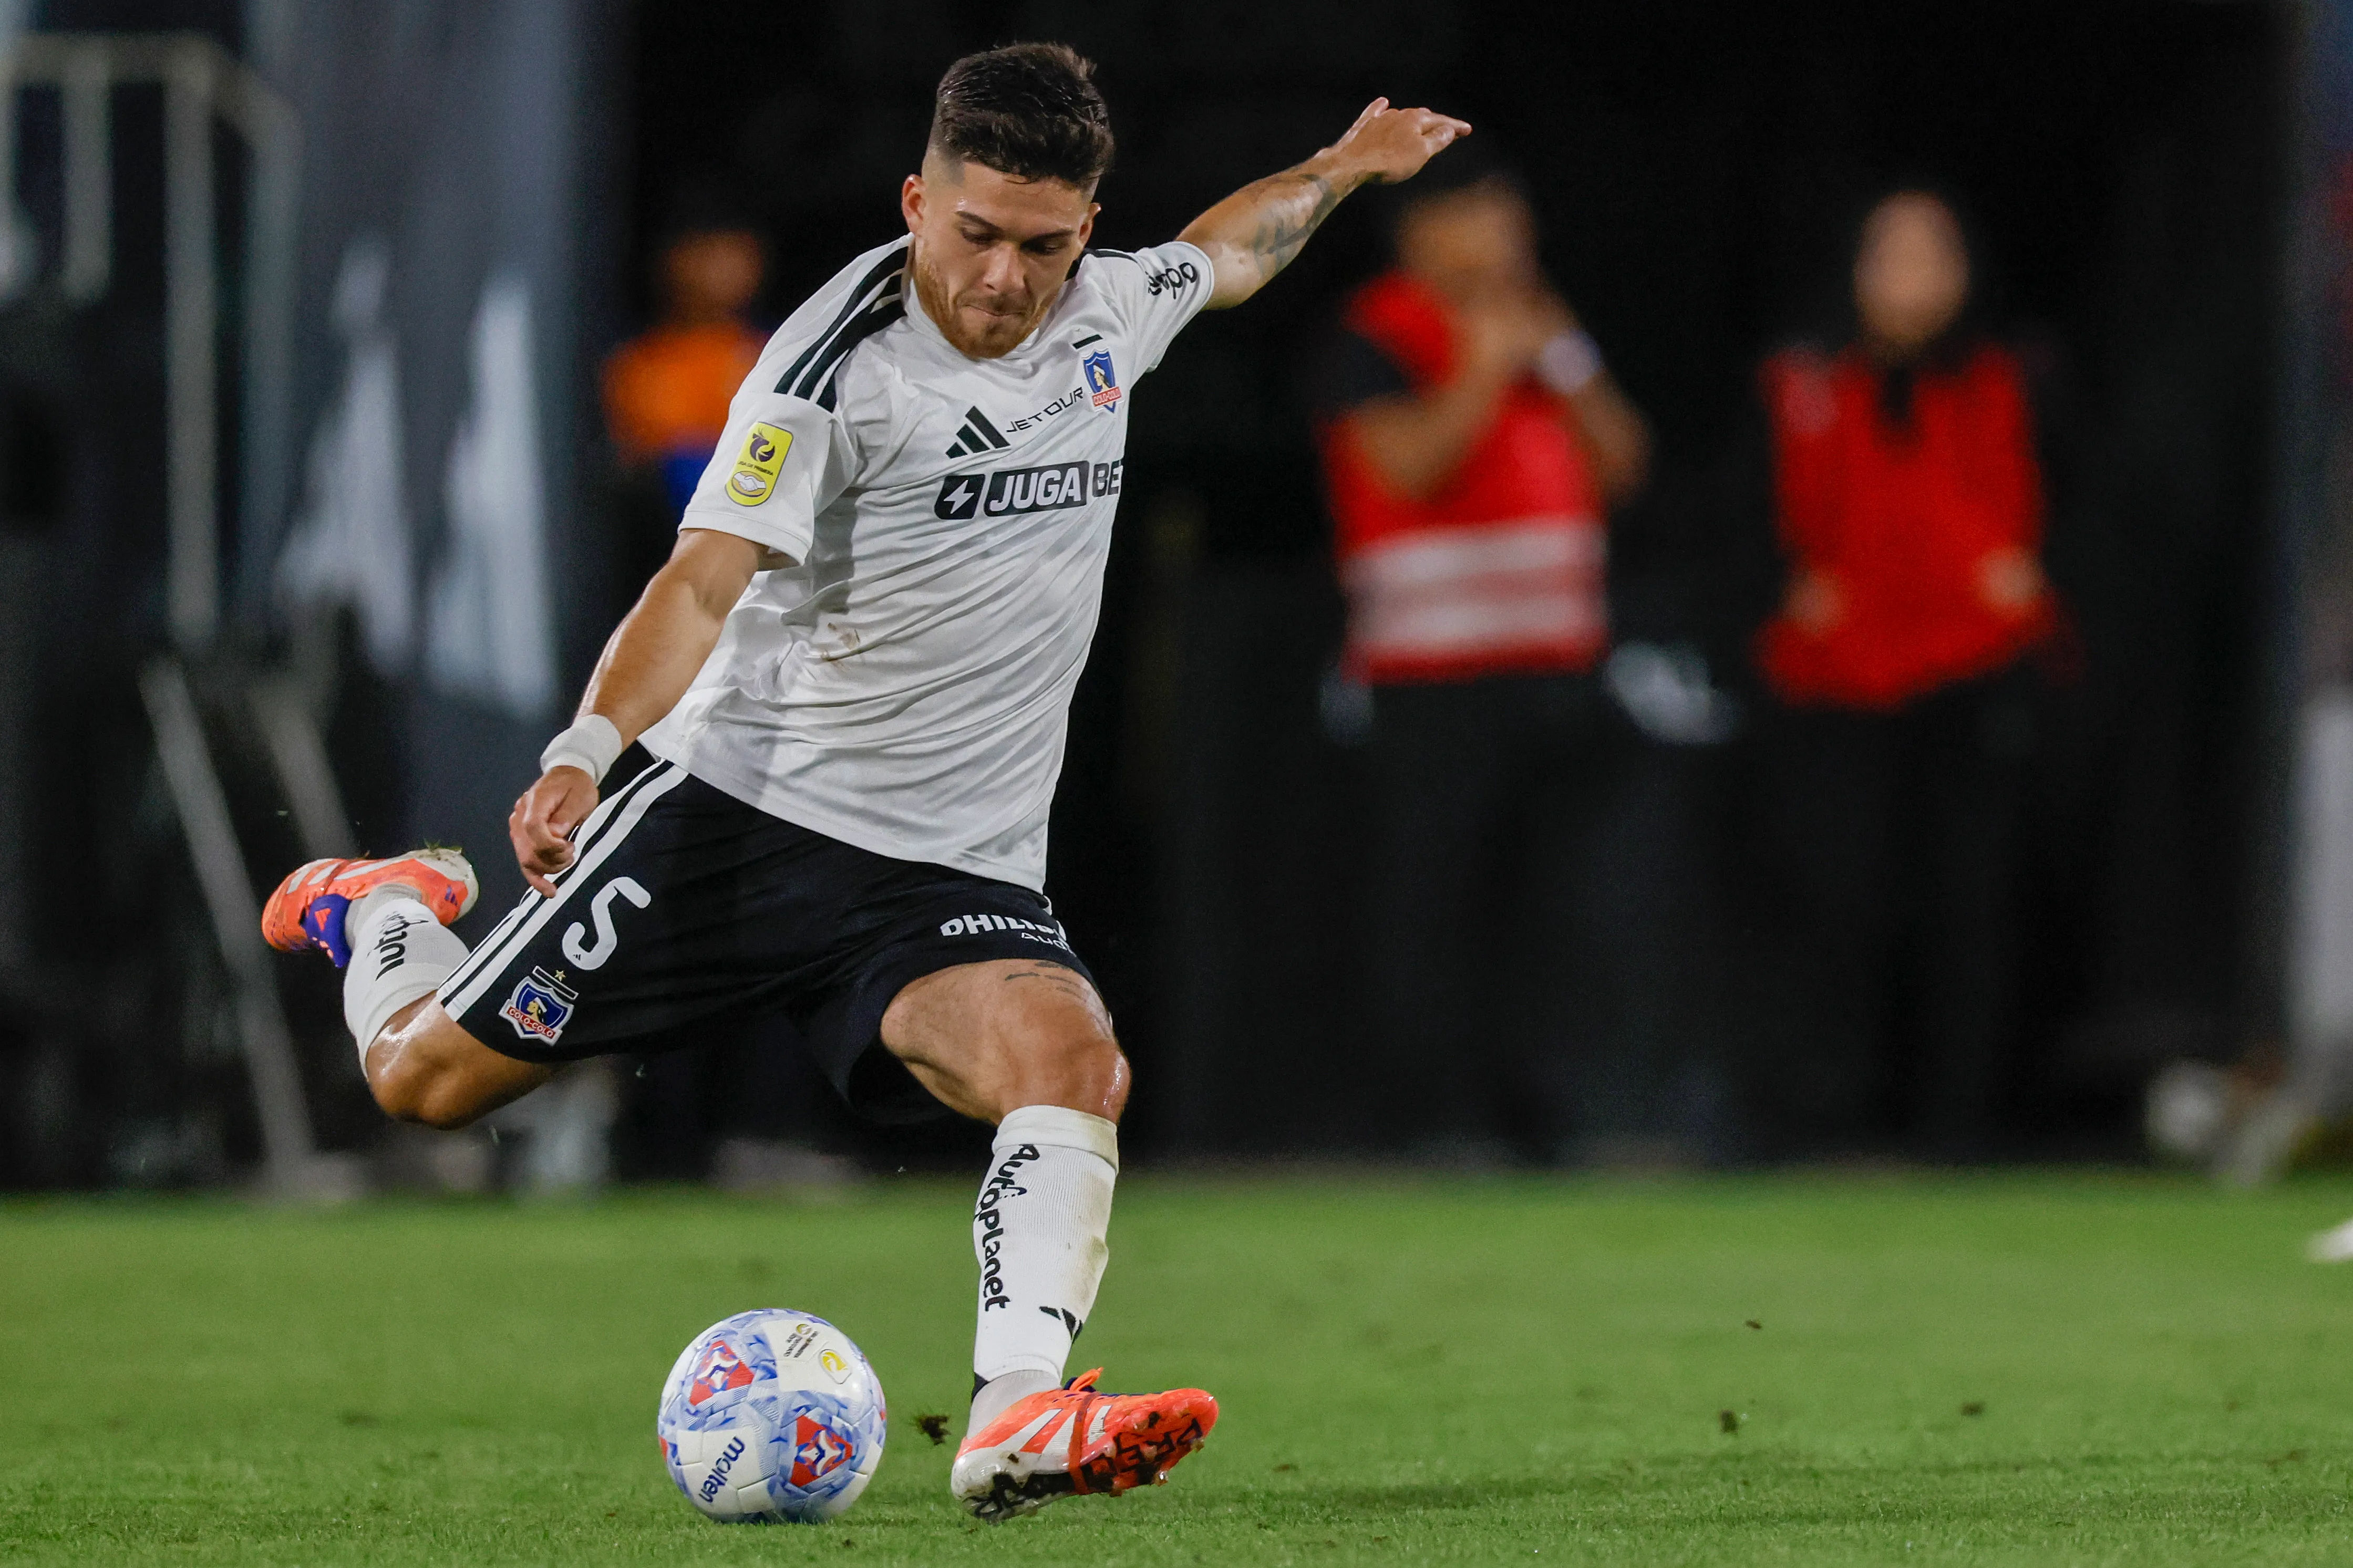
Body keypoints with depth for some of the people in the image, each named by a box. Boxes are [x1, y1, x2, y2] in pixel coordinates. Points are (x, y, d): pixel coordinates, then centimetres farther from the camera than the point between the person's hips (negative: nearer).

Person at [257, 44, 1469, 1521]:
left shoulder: (1105, 312, 5)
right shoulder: (842, 363, -16)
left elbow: (1221, 254, 30)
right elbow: (709, 576, -25)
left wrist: (1343, 167, 38)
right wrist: (589, 752, -38)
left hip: (953, 874, 4)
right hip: (737, 798, -4)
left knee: (1074, 1065, -28)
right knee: (426, 1075, 5)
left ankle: (1017, 1424, -40)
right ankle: (390, 912, 40)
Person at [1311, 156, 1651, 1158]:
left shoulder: (1539, 332, 19)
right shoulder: (1376, 342, -2)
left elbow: (1619, 466, 14)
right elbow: (1408, 464, -16)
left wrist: (1564, 361, 3)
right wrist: (1485, 369, -13)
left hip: (1558, 660, 6)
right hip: (1438, 675, -6)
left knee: (1554, 894, 5)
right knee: (1433, 892, -8)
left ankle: (1548, 1109, 8)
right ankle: (1443, 1115, -5)